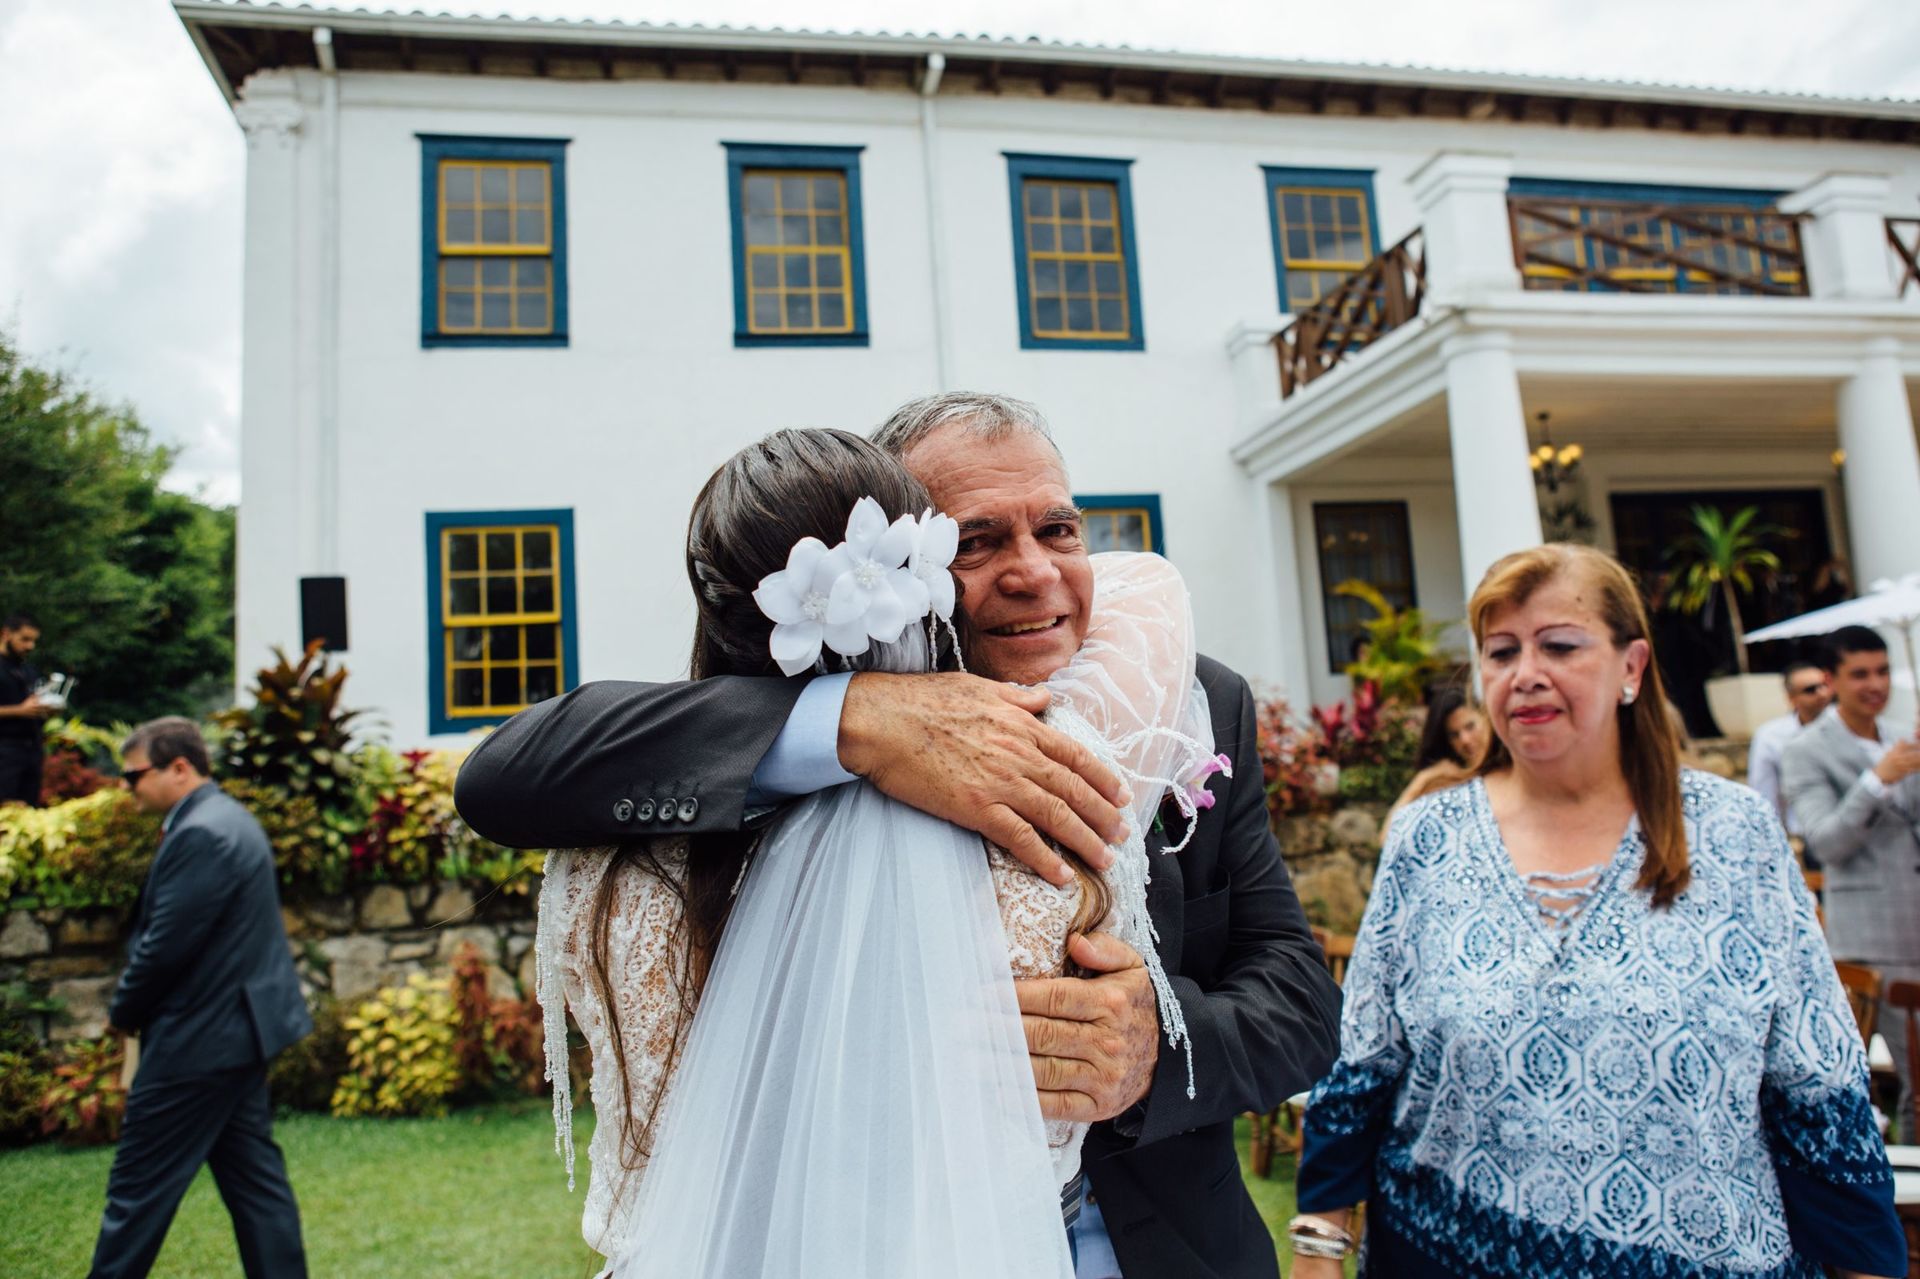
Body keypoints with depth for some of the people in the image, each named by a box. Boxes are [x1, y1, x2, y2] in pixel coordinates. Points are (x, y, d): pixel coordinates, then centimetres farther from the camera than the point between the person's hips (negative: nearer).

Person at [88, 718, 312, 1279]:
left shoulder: (200, 834, -20)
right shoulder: (226, 818, 12)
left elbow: (167, 943, -21)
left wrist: (123, 1011, -4)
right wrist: (135, 1003, 9)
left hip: (199, 1039, -10)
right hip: (238, 1027, 10)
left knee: (138, 1184, 4)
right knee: (253, 1175, 13)